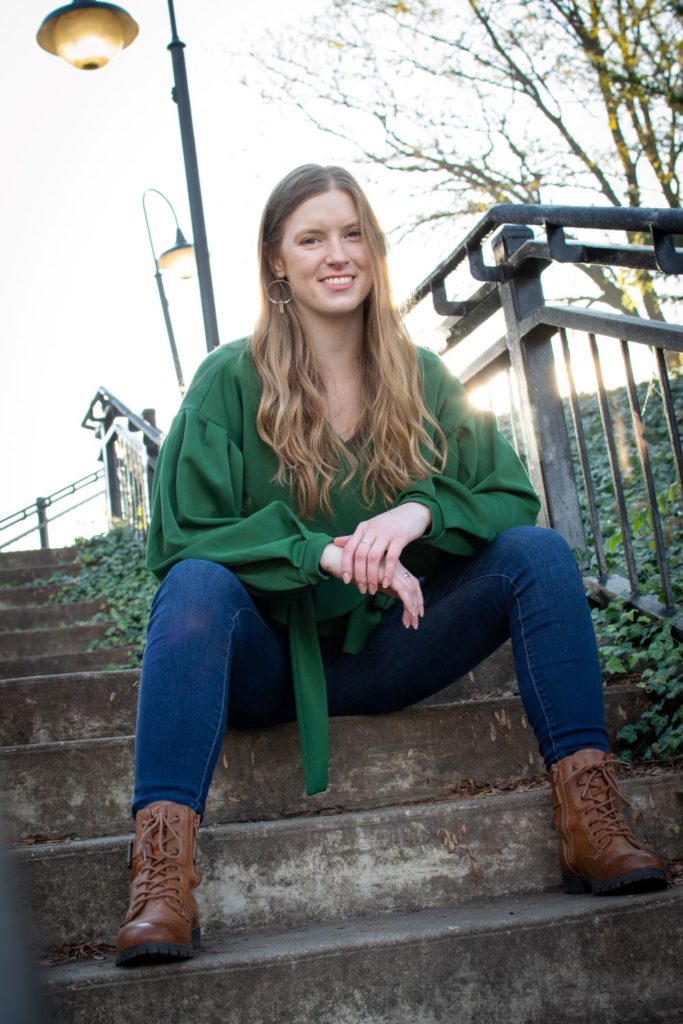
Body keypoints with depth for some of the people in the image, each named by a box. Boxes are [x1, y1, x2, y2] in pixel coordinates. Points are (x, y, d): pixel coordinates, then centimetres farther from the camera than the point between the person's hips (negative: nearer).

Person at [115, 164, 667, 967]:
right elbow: (180, 538, -11)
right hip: (267, 659, -2)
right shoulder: (231, 380, -4)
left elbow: (513, 499, 1)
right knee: (198, 585, -33)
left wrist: (421, 511, -21)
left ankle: (586, 816, -23)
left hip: (385, 648, 3)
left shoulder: (423, 379, 6)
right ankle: (161, 867, -41)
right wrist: (324, 552, -25)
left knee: (539, 551, -16)